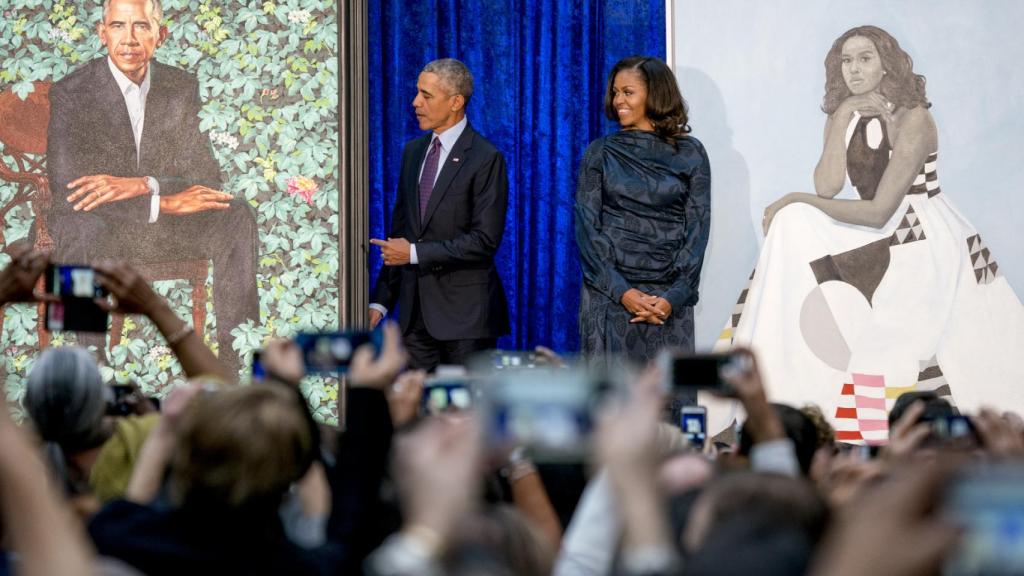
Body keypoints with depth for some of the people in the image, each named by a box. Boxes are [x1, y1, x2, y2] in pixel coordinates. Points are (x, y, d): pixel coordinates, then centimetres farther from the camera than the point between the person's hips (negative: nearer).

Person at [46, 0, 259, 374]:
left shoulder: (182, 87, 3)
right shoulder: (70, 94, -11)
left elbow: (206, 176, -3)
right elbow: (65, 186, -22)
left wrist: (142, 185, -25)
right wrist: (163, 202, -29)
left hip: (163, 227, 4)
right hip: (97, 228, -4)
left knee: (237, 216, -21)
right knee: (84, 226, -39)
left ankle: (237, 363, -24)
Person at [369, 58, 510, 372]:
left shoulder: (485, 158, -10)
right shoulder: (414, 151, 13)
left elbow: (485, 239, -16)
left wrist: (415, 253, -15)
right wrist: (381, 300, 9)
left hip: (465, 311, -6)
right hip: (416, 311, 6)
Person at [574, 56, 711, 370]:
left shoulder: (690, 153, 7)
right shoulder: (600, 153, 9)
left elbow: (697, 229, 3)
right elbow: (587, 227, 3)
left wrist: (674, 297, -9)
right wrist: (622, 292, -10)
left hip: (668, 300, 0)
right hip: (608, 295, 0)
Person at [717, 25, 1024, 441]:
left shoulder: (912, 119, -13)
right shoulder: (844, 118, 7)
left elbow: (879, 212, -19)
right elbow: (826, 188, -8)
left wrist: (797, 201, -15)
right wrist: (842, 119, -13)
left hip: (926, 246, -7)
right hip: (880, 241, 7)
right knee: (793, 226, -13)